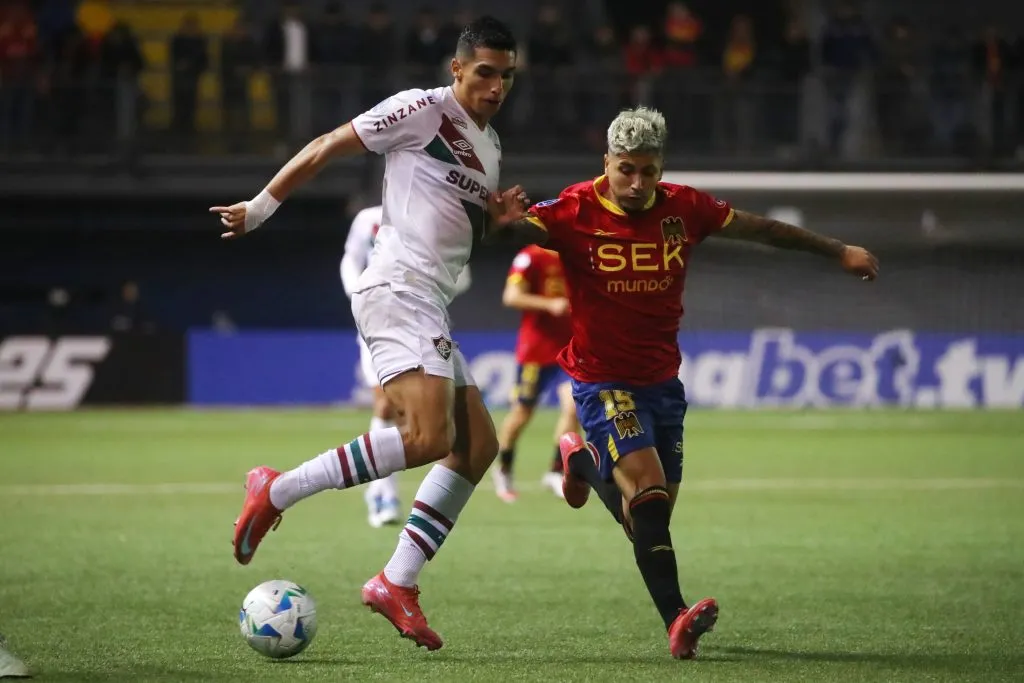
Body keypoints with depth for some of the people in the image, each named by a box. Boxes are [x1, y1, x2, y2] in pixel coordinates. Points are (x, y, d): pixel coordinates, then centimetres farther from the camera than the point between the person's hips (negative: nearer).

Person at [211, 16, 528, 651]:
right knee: (429, 437, -24)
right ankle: (277, 492, -17)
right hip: (397, 291, -10)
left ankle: (397, 583, 6)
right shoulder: (423, 110, -5)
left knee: (478, 444, 6)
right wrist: (260, 208, -1)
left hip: (431, 307, 10)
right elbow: (328, 147, -2)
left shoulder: (490, 145, 21)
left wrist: (497, 218, 9)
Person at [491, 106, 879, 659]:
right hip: (603, 381, -5)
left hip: (662, 380, 5)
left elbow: (761, 229, 10)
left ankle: (585, 461, 43)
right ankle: (676, 620, -27)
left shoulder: (683, 208, -2)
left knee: (651, 515, 12)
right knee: (648, 488, -23)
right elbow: (514, 229, -28)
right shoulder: (577, 212, -14)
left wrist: (838, 251, 15)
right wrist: (496, 218, -53)